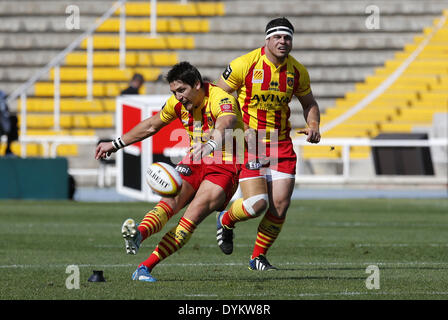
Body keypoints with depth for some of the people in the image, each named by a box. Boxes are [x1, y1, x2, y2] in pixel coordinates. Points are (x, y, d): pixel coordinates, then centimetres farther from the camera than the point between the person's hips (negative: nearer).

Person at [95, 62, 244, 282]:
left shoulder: (221, 100, -19)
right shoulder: (178, 103, 4)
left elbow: (226, 126, -42)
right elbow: (151, 126, 21)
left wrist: (210, 145, -64)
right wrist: (115, 145, 23)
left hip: (225, 166, -6)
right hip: (194, 163, 6)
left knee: (194, 215, -24)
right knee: (170, 200, -23)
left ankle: (145, 267, -30)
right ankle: (138, 235, -53)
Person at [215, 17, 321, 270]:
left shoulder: (297, 71, 2)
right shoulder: (245, 64, -11)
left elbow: (309, 102, 18)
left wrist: (313, 125, -1)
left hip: (281, 143, 4)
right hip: (248, 142, -4)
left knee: (280, 206, -4)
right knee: (257, 204, -15)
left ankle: (258, 257, 17)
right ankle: (226, 221, 20)